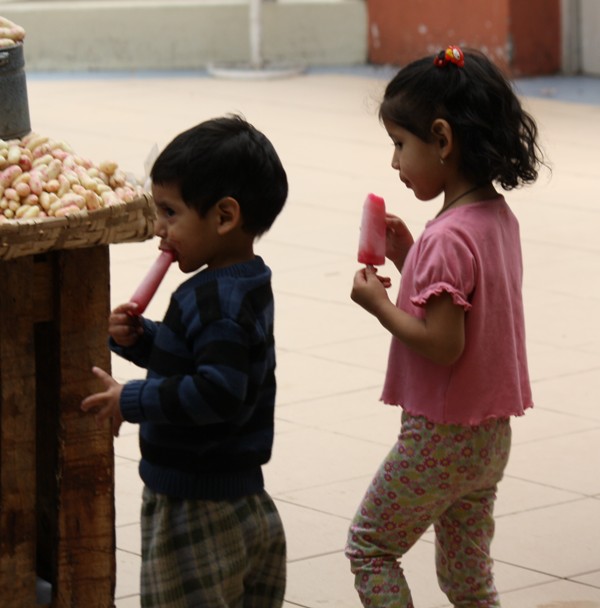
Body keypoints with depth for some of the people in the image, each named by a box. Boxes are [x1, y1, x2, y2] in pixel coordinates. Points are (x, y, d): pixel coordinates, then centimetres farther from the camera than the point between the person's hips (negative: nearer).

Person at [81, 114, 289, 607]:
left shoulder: (217, 301, -22)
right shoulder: (246, 286, 10)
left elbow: (219, 391, -32)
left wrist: (132, 400, -24)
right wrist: (137, 338, 5)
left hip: (199, 514, -10)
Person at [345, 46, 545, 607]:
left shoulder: (448, 238, -23)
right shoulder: (498, 216, 5)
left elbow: (442, 344, -27)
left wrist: (378, 303, -15)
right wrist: (408, 258, 5)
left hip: (439, 436, -9)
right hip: (491, 435, 9)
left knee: (369, 547, 7)